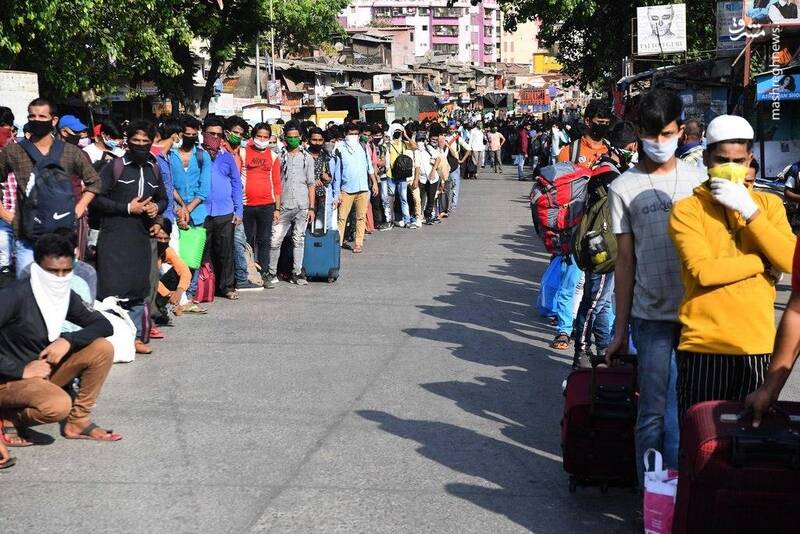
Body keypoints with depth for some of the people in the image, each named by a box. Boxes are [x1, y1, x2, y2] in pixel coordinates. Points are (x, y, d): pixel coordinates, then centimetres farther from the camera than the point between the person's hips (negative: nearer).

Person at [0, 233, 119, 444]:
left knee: (102, 348, -9)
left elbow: (104, 325, -1)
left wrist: (68, 340, -16)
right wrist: (20, 370, -25)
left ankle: (78, 421, -1)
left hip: (44, 368, 7)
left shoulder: (66, 296, 0)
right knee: (59, 405, -36)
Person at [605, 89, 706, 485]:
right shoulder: (624, 188, 3)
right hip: (654, 315, -2)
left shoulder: (698, 180, 7)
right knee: (654, 411, 1)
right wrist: (621, 329, 3)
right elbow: (625, 261, 3)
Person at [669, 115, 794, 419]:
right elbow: (703, 271, -15)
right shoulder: (688, 210, -1)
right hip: (704, 346, -3)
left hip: (758, 345, 3)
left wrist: (750, 211, -11)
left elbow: (789, 261, -6)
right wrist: (763, 263, -6)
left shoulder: (769, 204, 10)